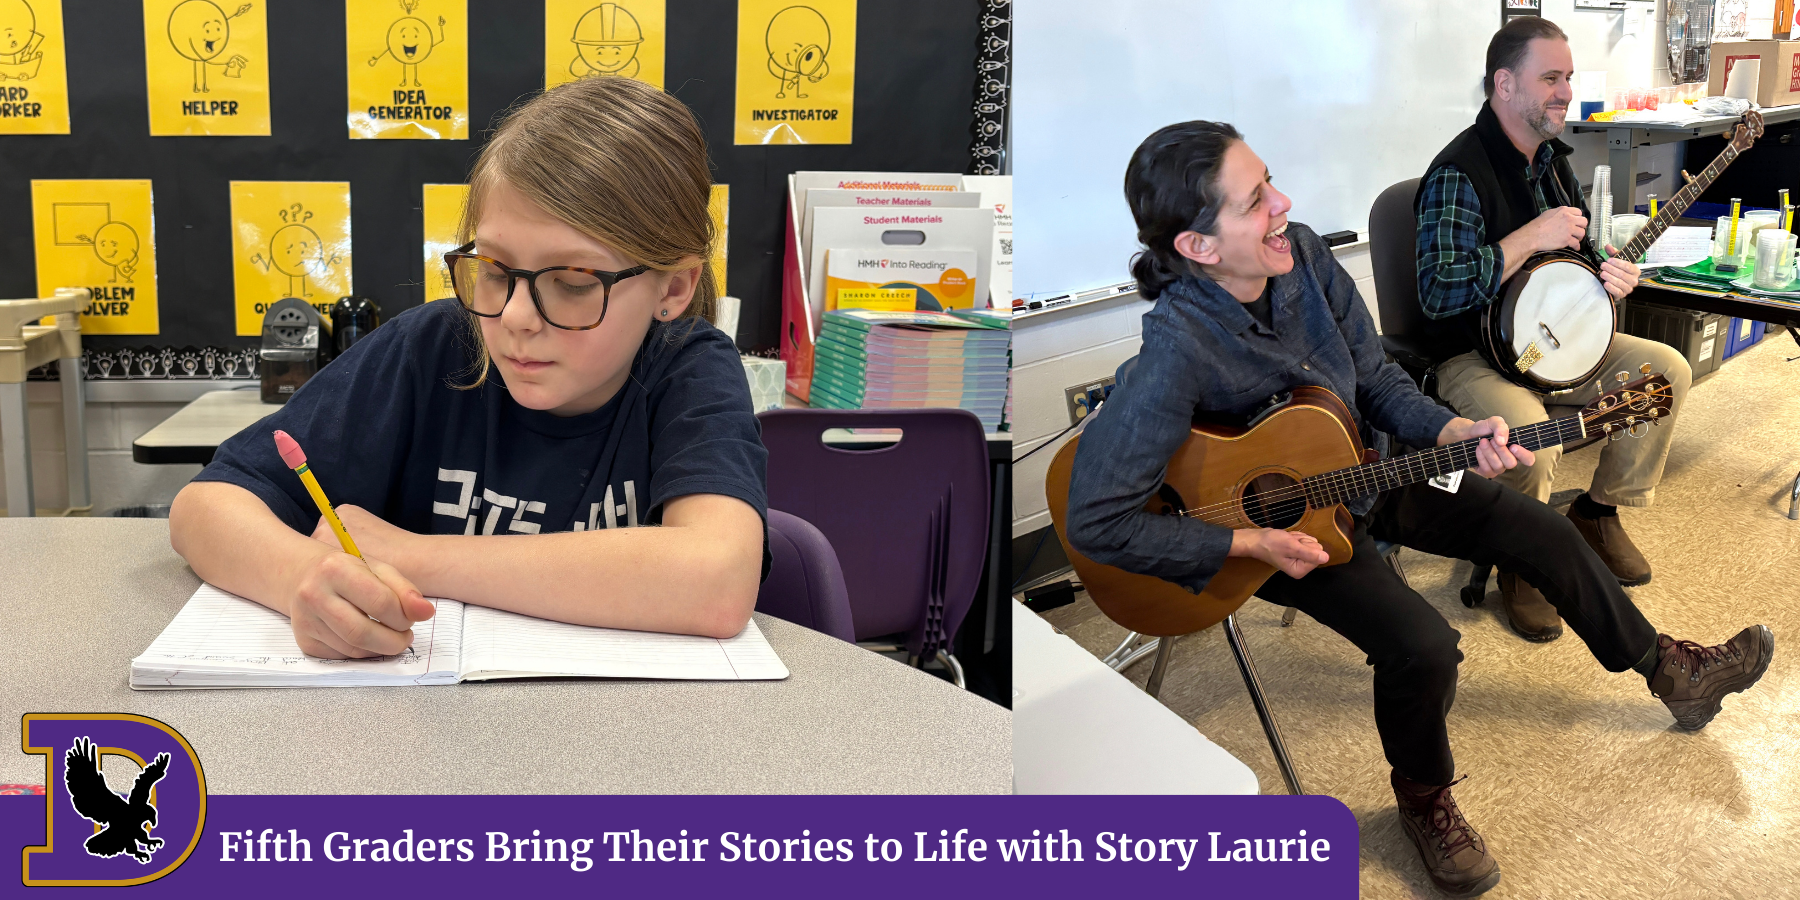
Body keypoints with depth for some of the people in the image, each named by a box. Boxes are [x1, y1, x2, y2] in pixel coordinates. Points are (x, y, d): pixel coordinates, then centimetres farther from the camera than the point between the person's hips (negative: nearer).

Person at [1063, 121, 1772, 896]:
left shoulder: (1303, 256, -16)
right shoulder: (1179, 351, -35)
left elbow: (1377, 382, -1)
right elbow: (1095, 521, -35)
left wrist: (1453, 434, -20)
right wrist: (1250, 545, -28)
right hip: (1270, 522, -7)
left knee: (1540, 531, 10)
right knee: (1423, 646, -25)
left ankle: (1665, 667, 37)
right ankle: (1423, 798, 8)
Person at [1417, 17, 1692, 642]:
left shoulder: (1552, 158, 9)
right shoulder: (1458, 174, -20)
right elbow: (1437, 293, -30)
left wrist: (1608, 276, -1)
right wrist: (1531, 238, -25)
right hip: (1475, 360, -9)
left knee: (1669, 370, -3)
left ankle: (1598, 514, 13)